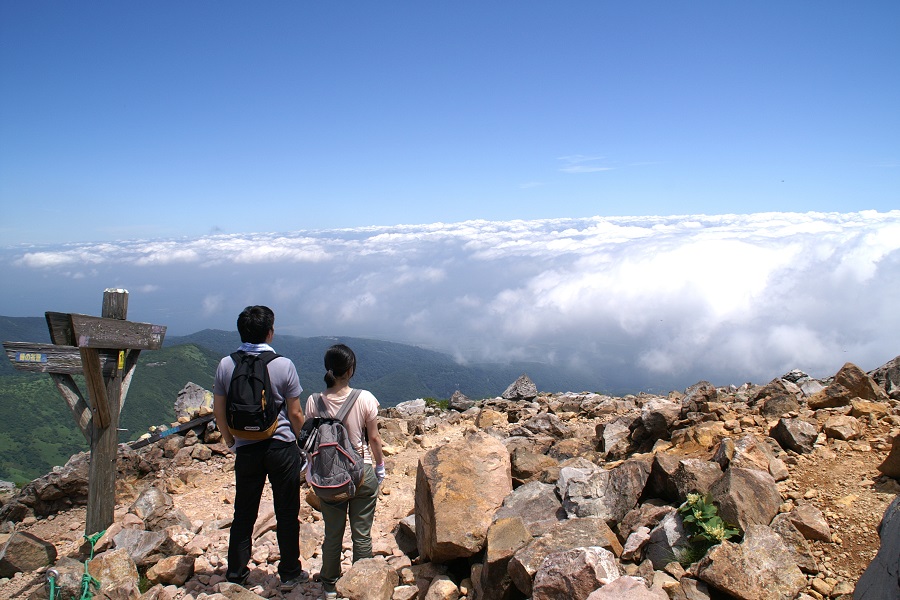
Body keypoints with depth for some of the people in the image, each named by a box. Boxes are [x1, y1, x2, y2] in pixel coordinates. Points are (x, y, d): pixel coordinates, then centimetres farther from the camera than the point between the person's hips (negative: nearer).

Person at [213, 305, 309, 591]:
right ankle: (290, 574, 21)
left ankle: (236, 572, 27)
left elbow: (219, 411, 3)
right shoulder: (283, 365, -13)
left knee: (244, 513, 17)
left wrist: (230, 441, 19)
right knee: (287, 513, 10)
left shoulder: (226, 365, -5)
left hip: (246, 449, 2)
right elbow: (295, 414, -7)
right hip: (282, 447, -2)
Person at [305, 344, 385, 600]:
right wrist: (380, 465, 10)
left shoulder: (314, 402, -10)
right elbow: (374, 438, -6)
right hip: (362, 473, -2)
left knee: (332, 533, 17)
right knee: (362, 534, 13)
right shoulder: (365, 399, -15)